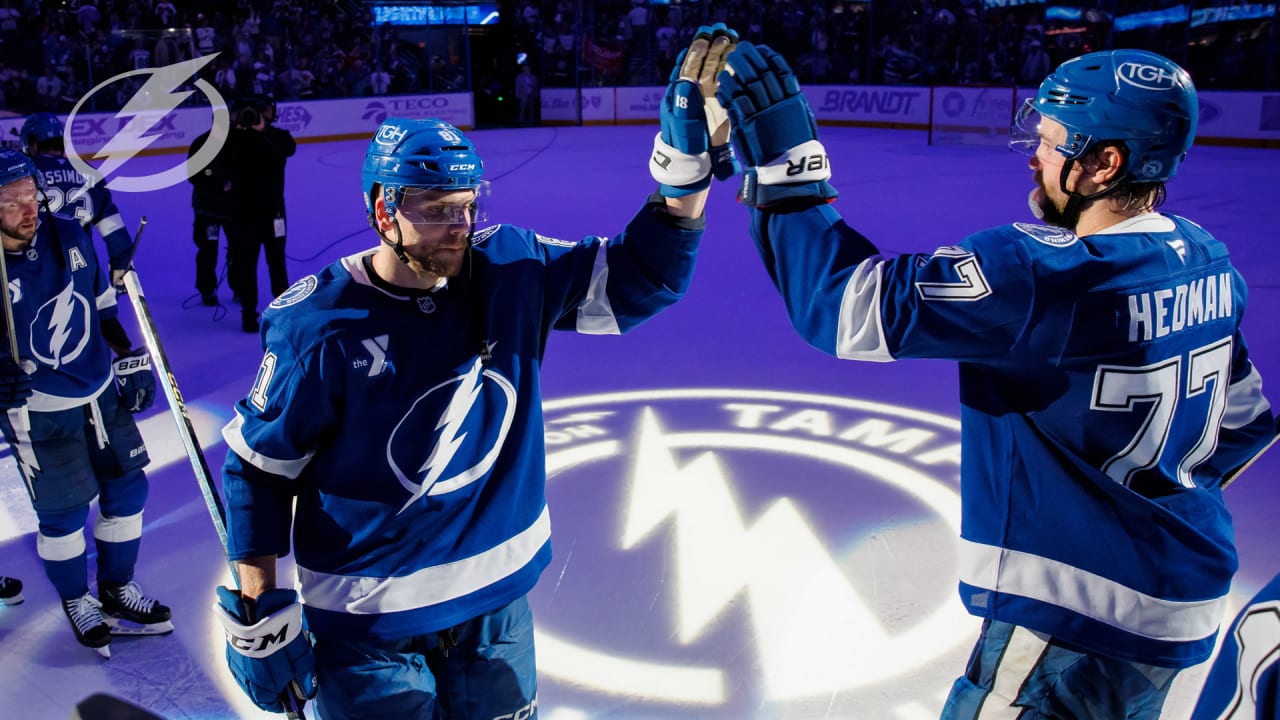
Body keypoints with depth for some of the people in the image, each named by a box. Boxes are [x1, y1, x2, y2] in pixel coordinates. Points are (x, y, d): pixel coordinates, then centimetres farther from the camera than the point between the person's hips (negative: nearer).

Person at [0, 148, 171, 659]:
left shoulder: (69, 235, -6)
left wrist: (128, 355, 9)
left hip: (102, 392, 5)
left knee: (126, 490, 13)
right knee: (63, 515, 6)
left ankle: (117, 592, 33)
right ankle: (77, 603, 32)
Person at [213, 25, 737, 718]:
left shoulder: (512, 271, -10)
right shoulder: (317, 325, -19)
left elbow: (638, 277, -9)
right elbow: (258, 467, -10)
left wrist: (687, 164, -24)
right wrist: (256, 616, -9)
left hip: (497, 598, 4)